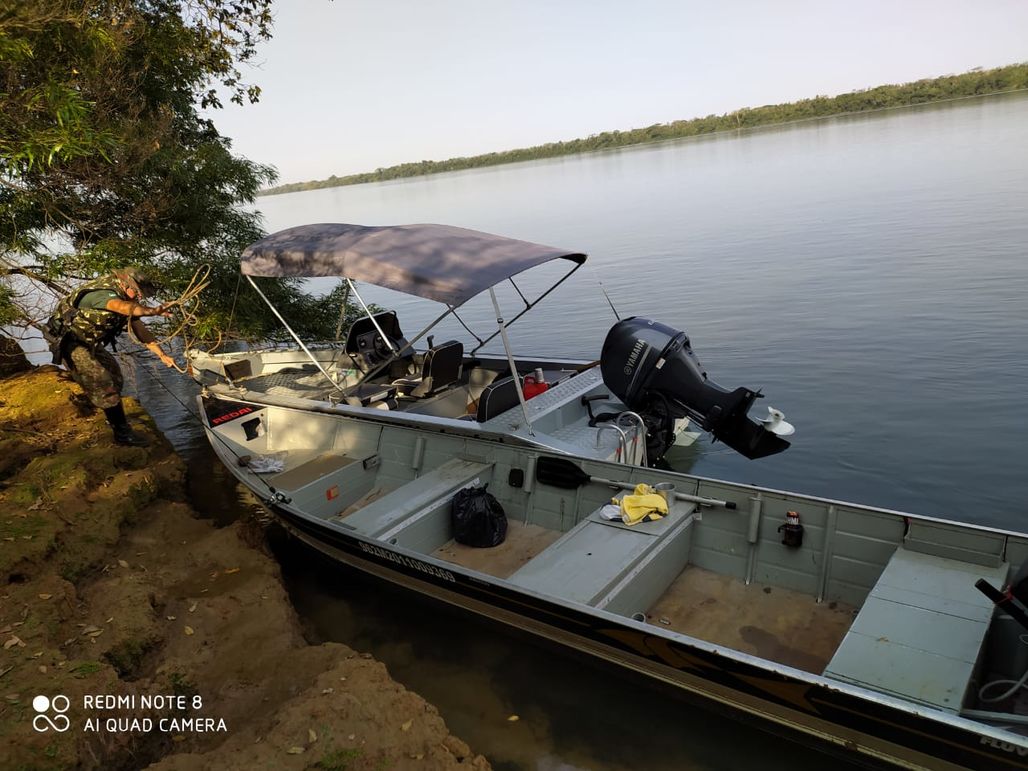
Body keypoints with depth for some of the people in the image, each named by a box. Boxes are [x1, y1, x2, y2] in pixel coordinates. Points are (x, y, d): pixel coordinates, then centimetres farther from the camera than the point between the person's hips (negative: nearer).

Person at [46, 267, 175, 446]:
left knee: (115, 377, 16)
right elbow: (123, 307, -52)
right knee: (102, 383, -15)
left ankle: (116, 416, 34)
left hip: (88, 342, 10)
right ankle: (122, 432, -9)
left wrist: (161, 354, -4)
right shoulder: (103, 293, -28)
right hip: (69, 342, -10)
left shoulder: (123, 298, 1)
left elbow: (139, 329, 3)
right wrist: (152, 311, -68)